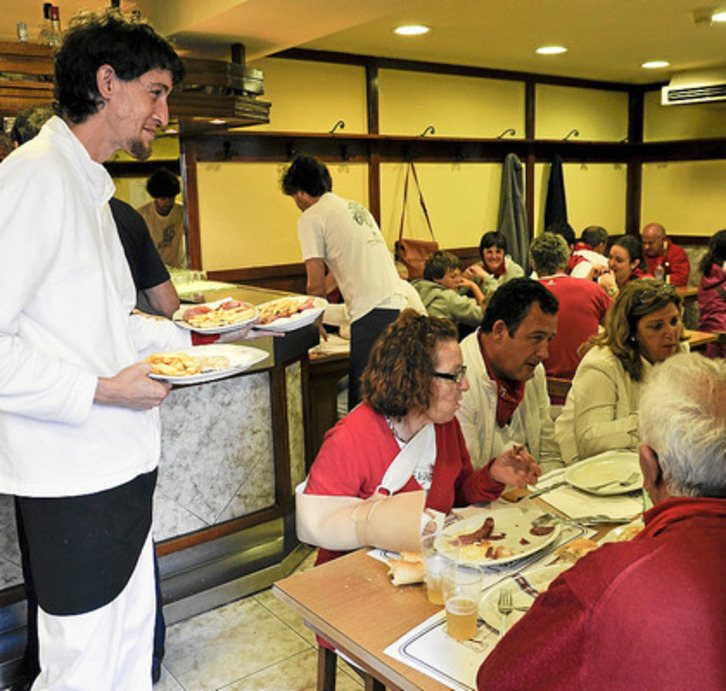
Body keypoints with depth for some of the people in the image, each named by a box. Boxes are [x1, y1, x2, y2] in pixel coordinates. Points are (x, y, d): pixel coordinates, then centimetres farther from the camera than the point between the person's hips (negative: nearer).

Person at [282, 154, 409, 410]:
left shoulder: (310, 219, 0)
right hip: (397, 303, 8)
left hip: (370, 312, -8)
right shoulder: (355, 207, 25)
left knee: (362, 394, -5)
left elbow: (316, 285, -2)